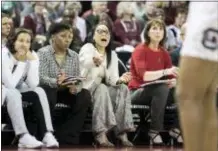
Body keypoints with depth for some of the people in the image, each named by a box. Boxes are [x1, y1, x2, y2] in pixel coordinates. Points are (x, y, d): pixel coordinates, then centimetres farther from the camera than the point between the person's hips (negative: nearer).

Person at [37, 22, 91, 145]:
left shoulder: (74, 56, 6)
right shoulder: (43, 53, -8)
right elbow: (41, 77, -21)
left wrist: (75, 87, -28)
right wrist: (56, 82, -42)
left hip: (66, 91, 5)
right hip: (48, 90, -4)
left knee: (85, 95, -22)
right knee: (47, 93, -38)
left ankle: (68, 138, -22)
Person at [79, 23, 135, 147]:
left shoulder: (112, 55, 10)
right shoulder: (87, 48, -7)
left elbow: (111, 79, -1)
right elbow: (85, 62, -32)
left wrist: (119, 80, -27)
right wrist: (94, 61, -57)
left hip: (103, 89, 5)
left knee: (123, 89, -22)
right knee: (102, 88, -36)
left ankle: (122, 132, -27)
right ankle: (101, 134, -42)